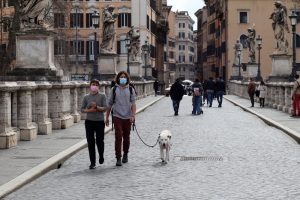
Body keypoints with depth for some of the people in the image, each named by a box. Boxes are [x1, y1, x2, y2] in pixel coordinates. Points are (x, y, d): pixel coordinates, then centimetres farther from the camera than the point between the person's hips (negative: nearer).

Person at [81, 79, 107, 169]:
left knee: (99, 141, -1)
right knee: (90, 142, 0)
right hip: (89, 121, 1)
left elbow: (105, 108, -7)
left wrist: (97, 107, -22)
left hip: (100, 121, -1)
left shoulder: (102, 96, 0)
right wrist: (89, 110, -12)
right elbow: (82, 109, 6)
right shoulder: (86, 97, 5)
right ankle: (93, 162, 7)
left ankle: (101, 156, 30)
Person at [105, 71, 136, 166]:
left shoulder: (130, 90, 4)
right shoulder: (114, 90, 4)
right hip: (117, 117, -1)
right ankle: (118, 158, -8)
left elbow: (133, 103, -3)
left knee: (126, 137, 11)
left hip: (127, 117, 1)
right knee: (118, 137, -10)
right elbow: (110, 104, 9)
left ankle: (125, 154, 30)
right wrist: (107, 117, 9)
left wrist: (133, 115, -17)